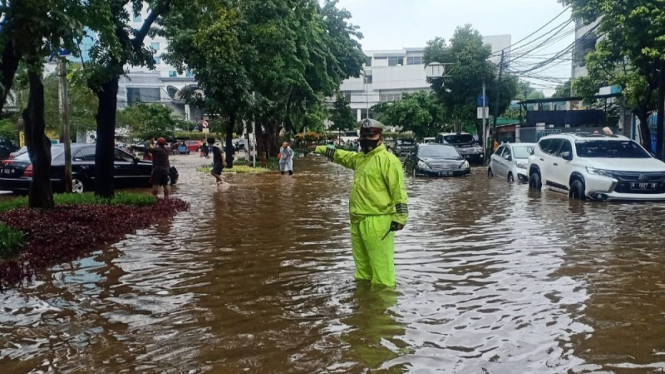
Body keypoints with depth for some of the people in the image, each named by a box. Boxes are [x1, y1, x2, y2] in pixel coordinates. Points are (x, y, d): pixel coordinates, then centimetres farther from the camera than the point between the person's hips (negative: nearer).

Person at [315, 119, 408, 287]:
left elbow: (399, 190, -16)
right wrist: (323, 149, 42)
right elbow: (343, 156, 38)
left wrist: (400, 217, -21)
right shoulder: (360, 157, 17)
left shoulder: (387, 159, -11)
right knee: (361, 262, 18)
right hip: (358, 221, 10)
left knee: (381, 264, -8)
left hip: (377, 221, -9)